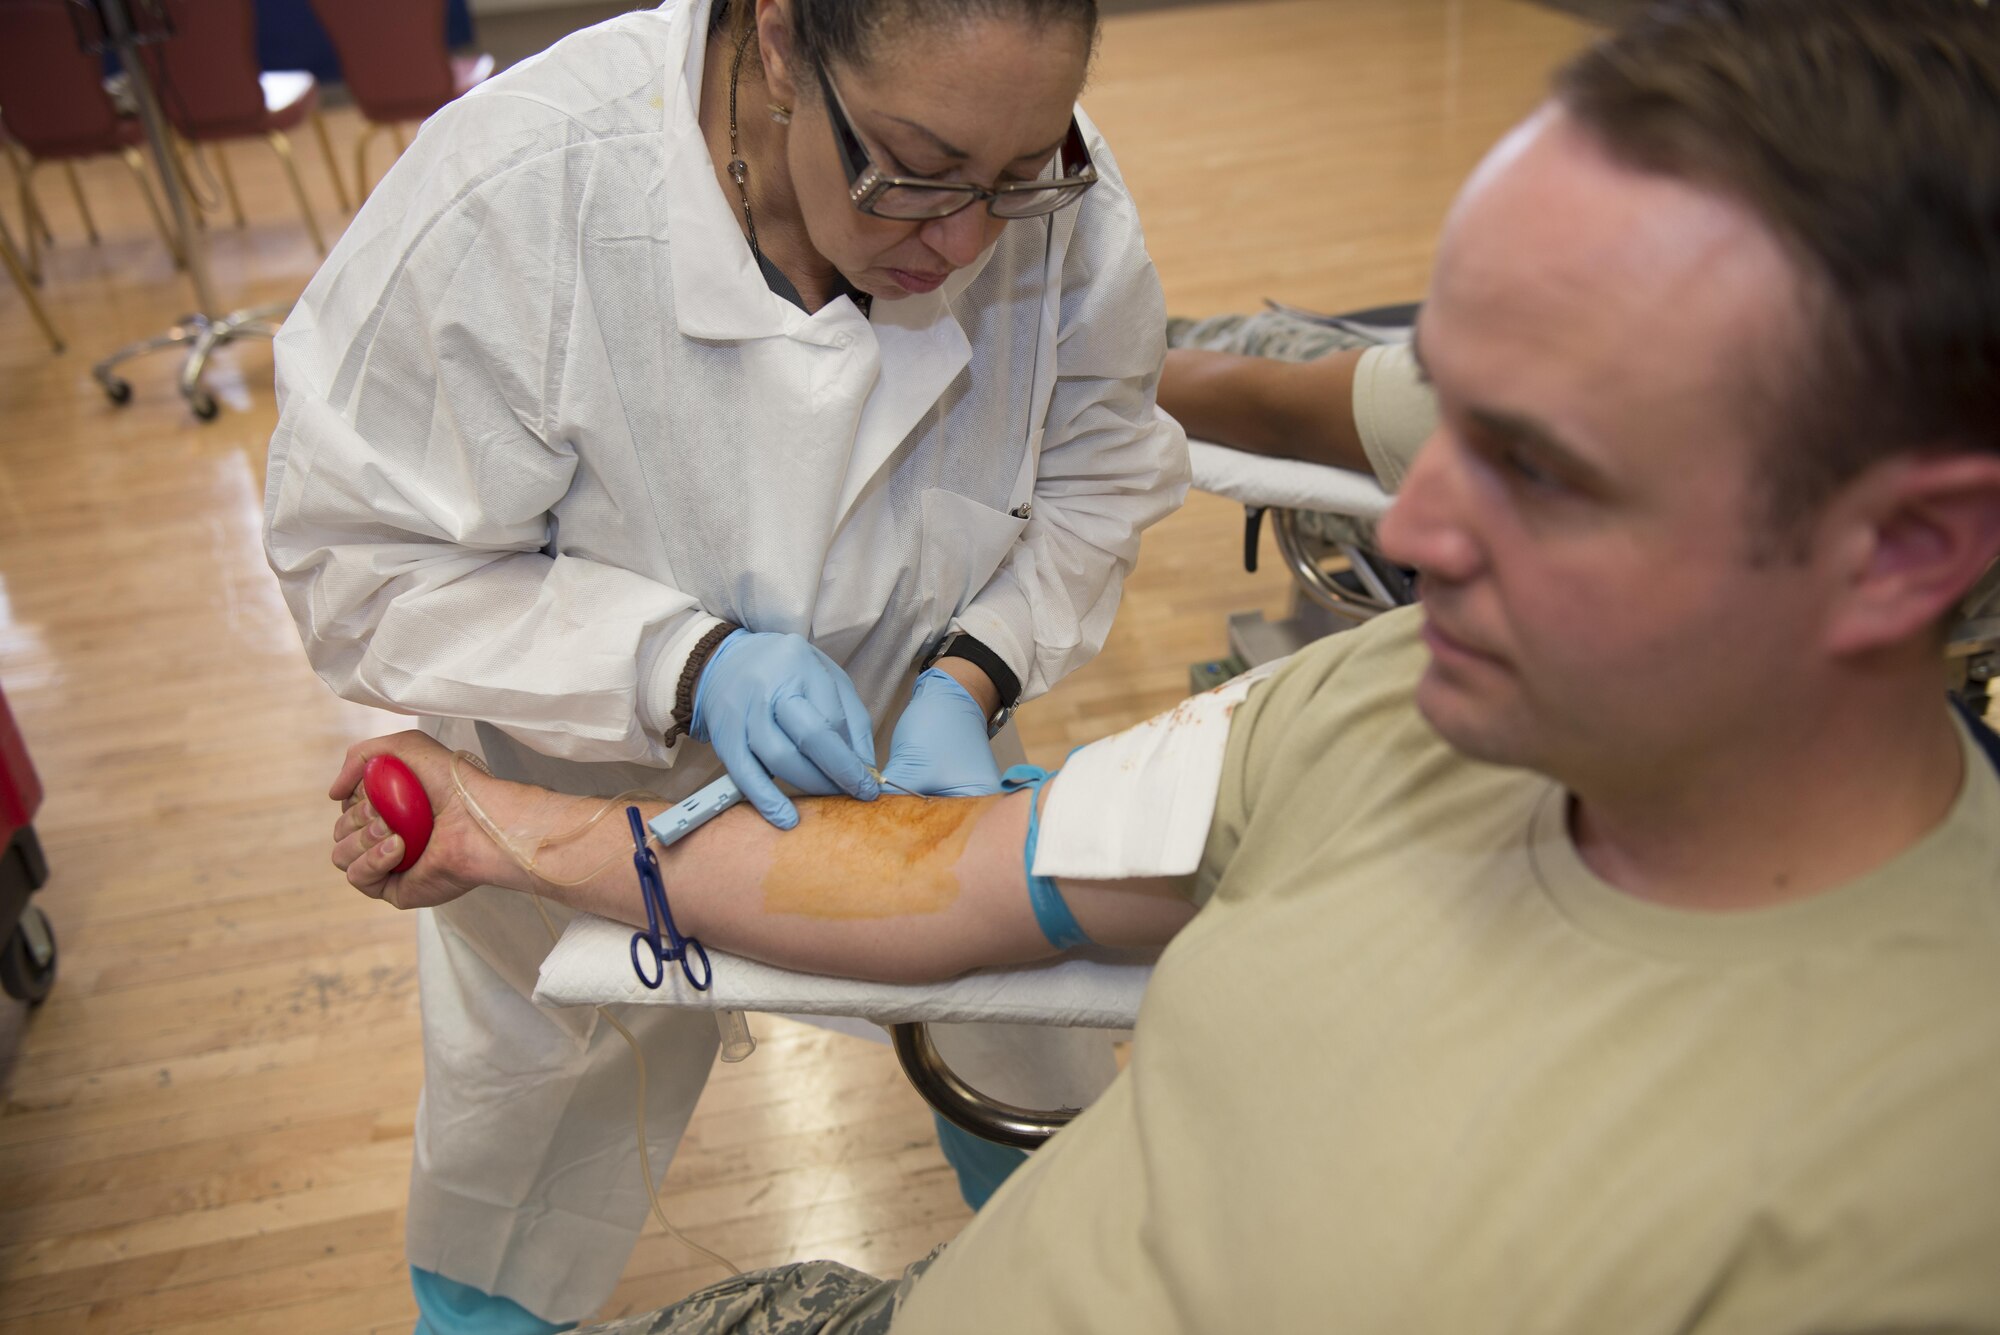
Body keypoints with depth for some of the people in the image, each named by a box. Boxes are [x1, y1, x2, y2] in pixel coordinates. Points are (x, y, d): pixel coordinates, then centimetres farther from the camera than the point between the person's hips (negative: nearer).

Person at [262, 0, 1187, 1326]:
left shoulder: (1061, 202, -26)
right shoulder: (517, 199, -36)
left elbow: (1098, 474, -11)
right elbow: (357, 553, -27)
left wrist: (969, 679, -27)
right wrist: (683, 667, -39)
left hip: (899, 740, 3)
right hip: (581, 786, -2)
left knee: (1023, 1013, 20)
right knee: (537, 1103, 21)